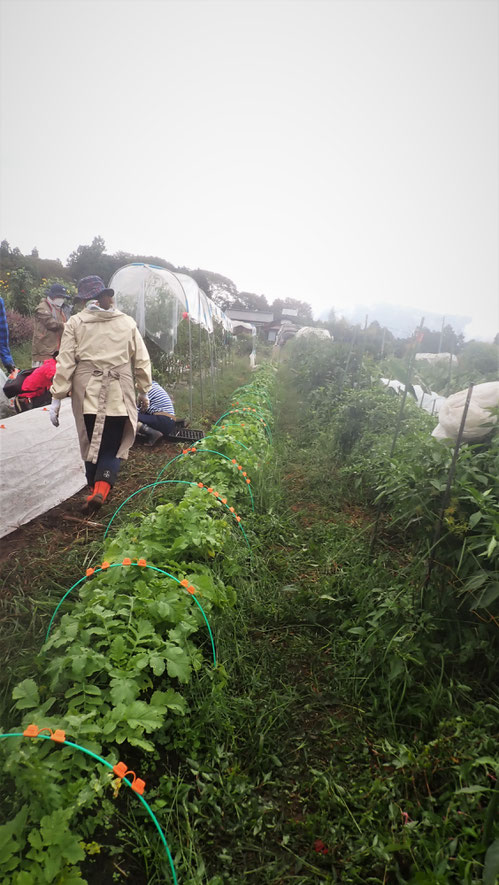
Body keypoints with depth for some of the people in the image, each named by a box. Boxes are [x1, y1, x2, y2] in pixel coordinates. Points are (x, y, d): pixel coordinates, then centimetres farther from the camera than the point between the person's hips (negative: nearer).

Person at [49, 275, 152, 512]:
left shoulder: (75, 322, 2)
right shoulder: (127, 322, 6)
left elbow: (65, 362, -3)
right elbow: (142, 361, 6)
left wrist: (56, 397, 1)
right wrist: (144, 391, 17)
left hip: (87, 394, 0)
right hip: (119, 396, 0)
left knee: (91, 444, 15)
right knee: (113, 446, 6)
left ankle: (95, 488, 23)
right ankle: (102, 488, -14)